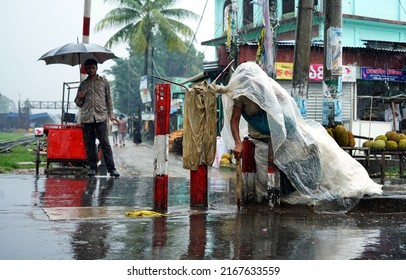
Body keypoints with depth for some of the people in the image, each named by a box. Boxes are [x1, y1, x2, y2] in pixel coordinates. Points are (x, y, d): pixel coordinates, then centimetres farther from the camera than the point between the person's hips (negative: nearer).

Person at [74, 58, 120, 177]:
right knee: (89, 145, 3)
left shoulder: (104, 81, 10)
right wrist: (80, 98, -2)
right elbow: (78, 103, 21)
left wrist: (110, 113, 2)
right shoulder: (83, 84, 15)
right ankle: (92, 168, 9)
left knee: (105, 143, -8)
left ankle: (111, 168, -9)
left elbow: (109, 98, 11)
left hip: (101, 117, -3)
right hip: (86, 118, 3)